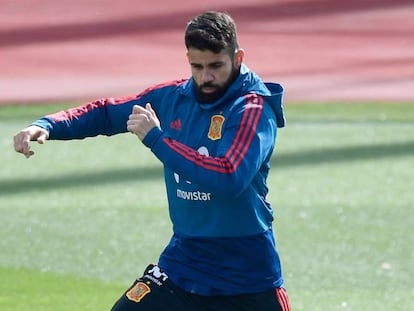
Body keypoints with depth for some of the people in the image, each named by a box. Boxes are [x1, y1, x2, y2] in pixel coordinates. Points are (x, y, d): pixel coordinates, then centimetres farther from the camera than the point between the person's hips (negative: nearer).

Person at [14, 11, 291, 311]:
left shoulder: (254, 109, -15)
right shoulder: (173, 97, 2)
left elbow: (229, 179, -30)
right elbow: (105, 112, 14)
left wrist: (156, 137, -25)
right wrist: (46, 126, -3)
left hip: (248, 275, -5)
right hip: (183, 261, 5)